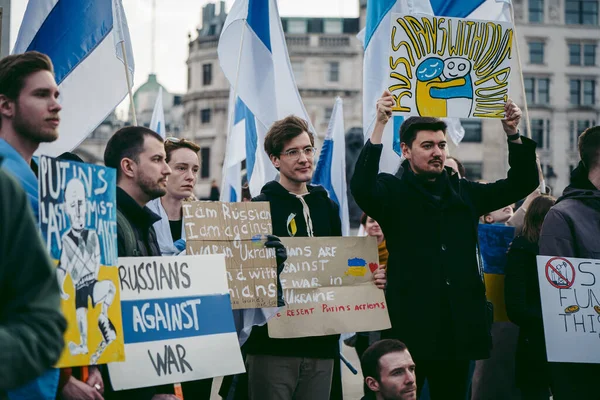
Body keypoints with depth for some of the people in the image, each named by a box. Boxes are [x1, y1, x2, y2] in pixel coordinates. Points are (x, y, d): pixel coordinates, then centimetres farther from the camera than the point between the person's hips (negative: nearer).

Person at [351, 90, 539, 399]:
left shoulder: (463, 193, 15)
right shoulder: (393, 192, 1)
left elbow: (522, 183, 17)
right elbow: (361, 187, -21)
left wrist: (513, 135, 2)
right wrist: (380, 125, -27)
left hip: (458, 327, 5)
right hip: (410, 326, -5)